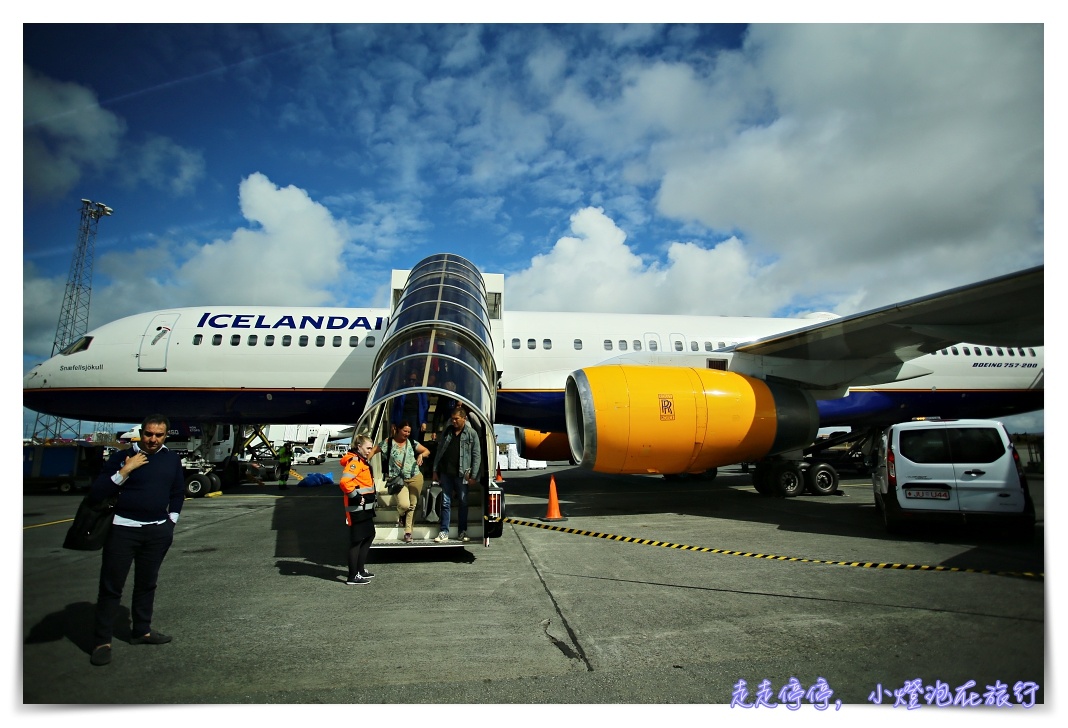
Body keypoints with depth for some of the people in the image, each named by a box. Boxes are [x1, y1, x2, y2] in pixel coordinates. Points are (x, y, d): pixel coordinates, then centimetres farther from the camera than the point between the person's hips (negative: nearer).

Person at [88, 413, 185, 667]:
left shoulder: (172, 459, 5)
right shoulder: (122, 457, -5)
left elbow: (178, 493, 16)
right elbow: (96, 493, -10)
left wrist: (171, 522, 10)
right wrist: (125, 470, -19)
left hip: (158, 532, 4)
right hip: (124, 529, -3)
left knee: (147, 583, 13)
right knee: (111, 586, 0)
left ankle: (142, 631, 26)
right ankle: (102, 642, 8)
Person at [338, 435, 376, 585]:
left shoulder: (362, 461, 16)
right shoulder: (354, 461, -16)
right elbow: (344, 482, -30)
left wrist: (370, 501, 19)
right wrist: (355, 496, -23)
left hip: (365, 507, 11)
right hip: (357, 507, -11)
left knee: (369, 535, 19)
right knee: (357, 540, -5)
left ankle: (360, 569, 30)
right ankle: (353, 576, 2)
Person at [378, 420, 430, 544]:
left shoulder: (412, 442, 4)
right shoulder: (388, 442, -3)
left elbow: (427, 451, 10)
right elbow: (374, 450, 5)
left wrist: (421, 455, -12)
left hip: (415, 477, 3)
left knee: (412, 505, 5)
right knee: (404, 504, -19)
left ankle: (408, 532, 18)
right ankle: (400, 515, 19)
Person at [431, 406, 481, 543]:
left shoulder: (471, 434, -3)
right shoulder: (448, 431, 9)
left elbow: (477, 455, -4)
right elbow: (439, 451, 13)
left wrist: (474, 476, -9)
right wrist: (435, 470, 8)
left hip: (461, 474, -3)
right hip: (446, 473, 3)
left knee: (463, 503, 6)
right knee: (445, 502, 5)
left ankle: (462, 532, 16)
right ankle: (444, 532, 9)